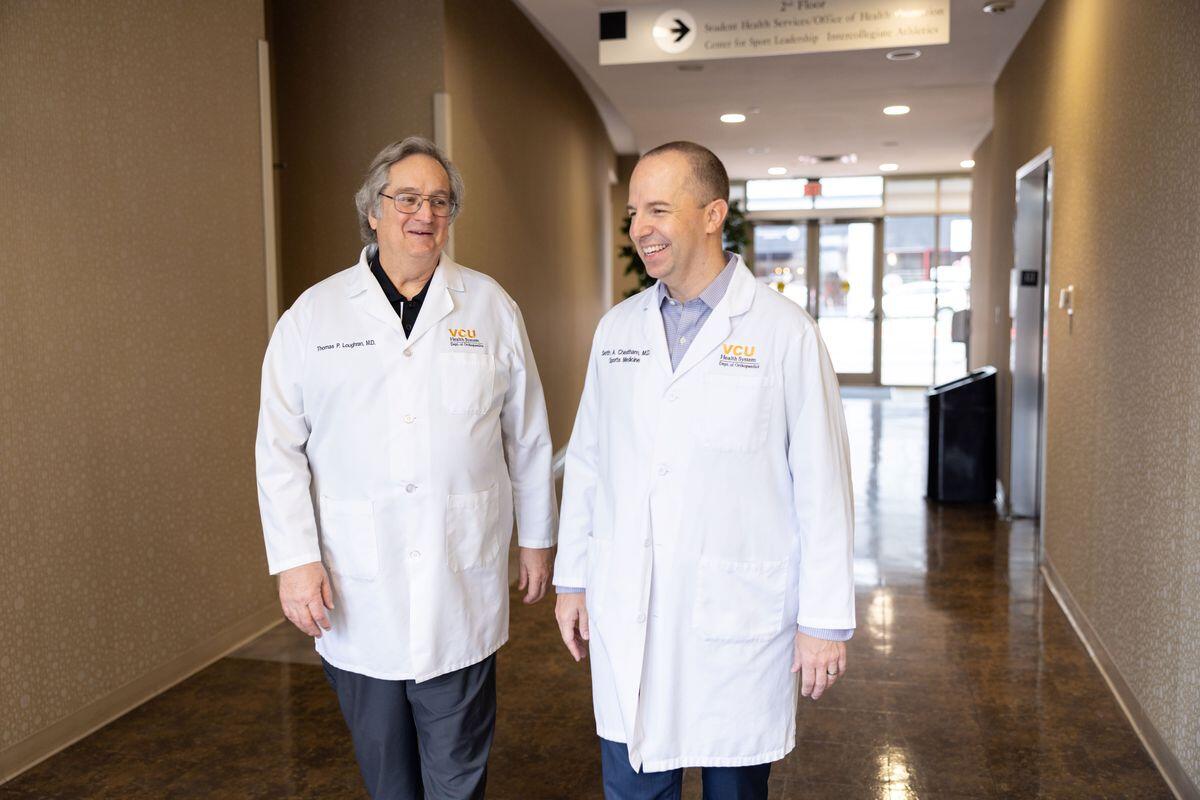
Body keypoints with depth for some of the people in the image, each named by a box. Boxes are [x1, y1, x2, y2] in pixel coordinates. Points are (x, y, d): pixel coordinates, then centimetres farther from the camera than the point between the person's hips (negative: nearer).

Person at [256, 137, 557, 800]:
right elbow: (279, 448, 1)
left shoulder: (490, 306, 4)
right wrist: (294, 560, -5)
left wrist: (537, 538, 11)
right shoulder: (313, 315, 2)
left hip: (462, 588, 0)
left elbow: (527, 435, 8)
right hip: (354, 592, 1)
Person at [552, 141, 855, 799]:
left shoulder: (785, 333, -7)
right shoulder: (616, 329, 6)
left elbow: (823, 489, -7)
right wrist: (572, 579, 12)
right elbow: (586, 463, 11)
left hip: (737, 618, -3)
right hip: (626, 618, 4)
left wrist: (825, 621, -6)